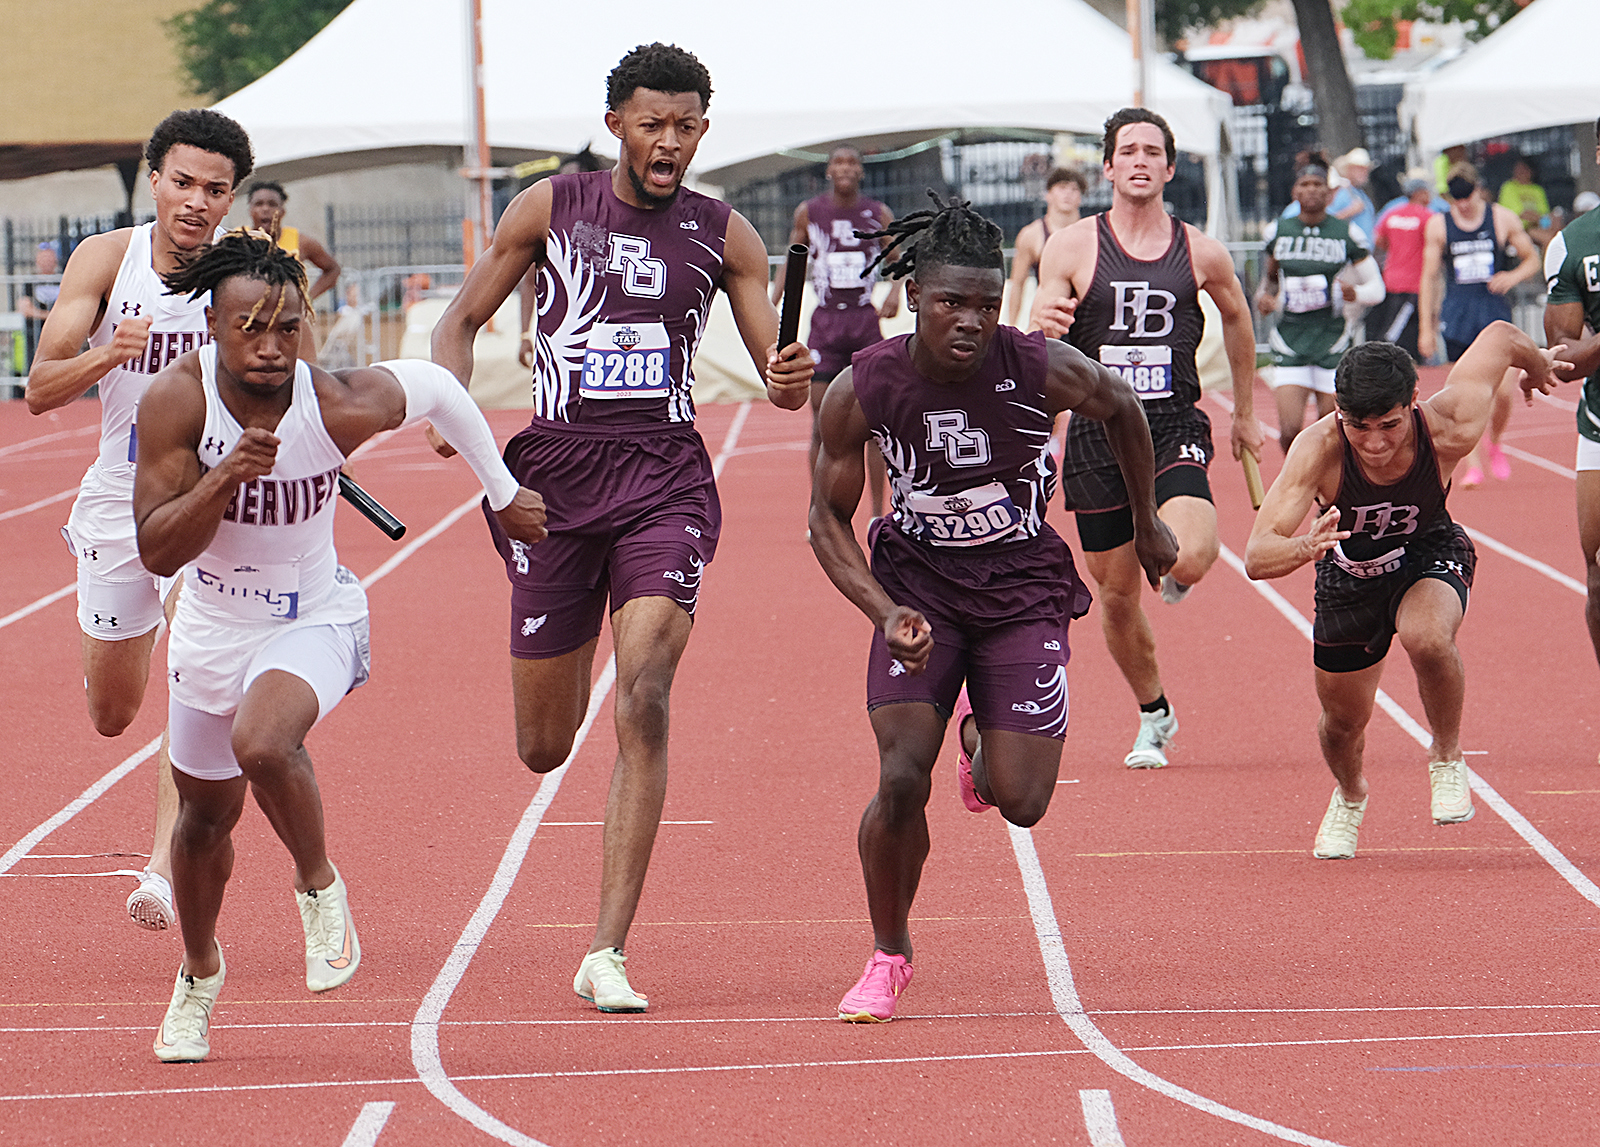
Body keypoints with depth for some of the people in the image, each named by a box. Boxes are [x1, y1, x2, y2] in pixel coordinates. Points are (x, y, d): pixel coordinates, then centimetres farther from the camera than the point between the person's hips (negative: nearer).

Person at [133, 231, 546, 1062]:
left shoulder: (342, 407, -25)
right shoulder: (177, 400, -23)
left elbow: (436, 387, -3)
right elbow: (157, 551, -22)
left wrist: (503, 494, 9)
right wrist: (225, 478, -39)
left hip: (313, 620, -3)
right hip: (211, 627, 3)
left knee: (262, 745, -34)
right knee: (207, 813, 20)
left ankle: (319, 886, -4)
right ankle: (198, 973, 49)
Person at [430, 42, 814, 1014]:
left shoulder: (722, 235, 5)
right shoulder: (551, 209, 4)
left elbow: (782, 377, 6)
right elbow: (461, 322, 11)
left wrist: (793, 382, -19)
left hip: (665, 480, -1)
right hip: (555, 472, 1)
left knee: (643, 697, -21)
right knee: (545, 748, 6)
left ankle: (608, 953, -20)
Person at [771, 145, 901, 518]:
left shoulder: (878, 214, 3)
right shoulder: (809, 213, 3)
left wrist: (895, 292, -14)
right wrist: (771, 307, 3)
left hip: (866, 319, 0)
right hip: (825, 322, 0)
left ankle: (878, 514, 5)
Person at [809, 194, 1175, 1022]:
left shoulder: (1043, 370, -20)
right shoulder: (862, 391, -18)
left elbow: (1121, 409, 3)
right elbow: (829, 520, -5)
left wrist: (1147, 527, 14)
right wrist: (885, 614, -20)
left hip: (1023, 587, 0)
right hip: (917, 582, 0)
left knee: (1021, 802, -8)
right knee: (901, 780, -16)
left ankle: (987, 746, 32)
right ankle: (888, 954, 10)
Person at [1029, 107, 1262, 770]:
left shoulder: (1201, 254, 2)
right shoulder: (1072, 248, -1)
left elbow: (1237, 318, 22)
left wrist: (1245, 411, 27)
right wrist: (1045, 327, -27)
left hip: (1175, 429, -1)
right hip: (1097, 435, 1)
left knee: (1189, 559, -26)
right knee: (1117, 597, 7)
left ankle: (1170, 567, 13)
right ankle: (1154, 716, 31)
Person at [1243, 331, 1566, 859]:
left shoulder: (1447, 430, -34)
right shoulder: (1318, 448, -36)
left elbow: (1501, 336, -14)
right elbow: (1257, 558, -39)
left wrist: (1539, 365, 9)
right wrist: (1304, 548, -61)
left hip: (1429, 555, -1)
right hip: (1349, 572, 1)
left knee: (1427, 637, -35)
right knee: (1343, 722, 13)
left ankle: (1447, 758, -5)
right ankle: (1350, 796, 50)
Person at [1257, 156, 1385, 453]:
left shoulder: (1347, 234, -1)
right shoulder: (1278, 231, 5)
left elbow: (1377, 288, 3)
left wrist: (1355, 293, -19)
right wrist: (1265, 297, 1)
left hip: (1333, 340, -1)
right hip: (1289, 342, 1)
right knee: (1290, 432, -11)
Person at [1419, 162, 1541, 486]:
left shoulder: (1502, 219, 2)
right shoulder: (1438, 225, 3)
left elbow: (1532, 260, 11)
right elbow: (1429, 277, 8)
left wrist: (1513, 276, -11)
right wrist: (1426, 328, 5)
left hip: (1494, 311, 0)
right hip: (1457, 316, 0)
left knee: (1503, 390, -8)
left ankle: (1495, 445, 20)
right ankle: (1473, 466, 2)